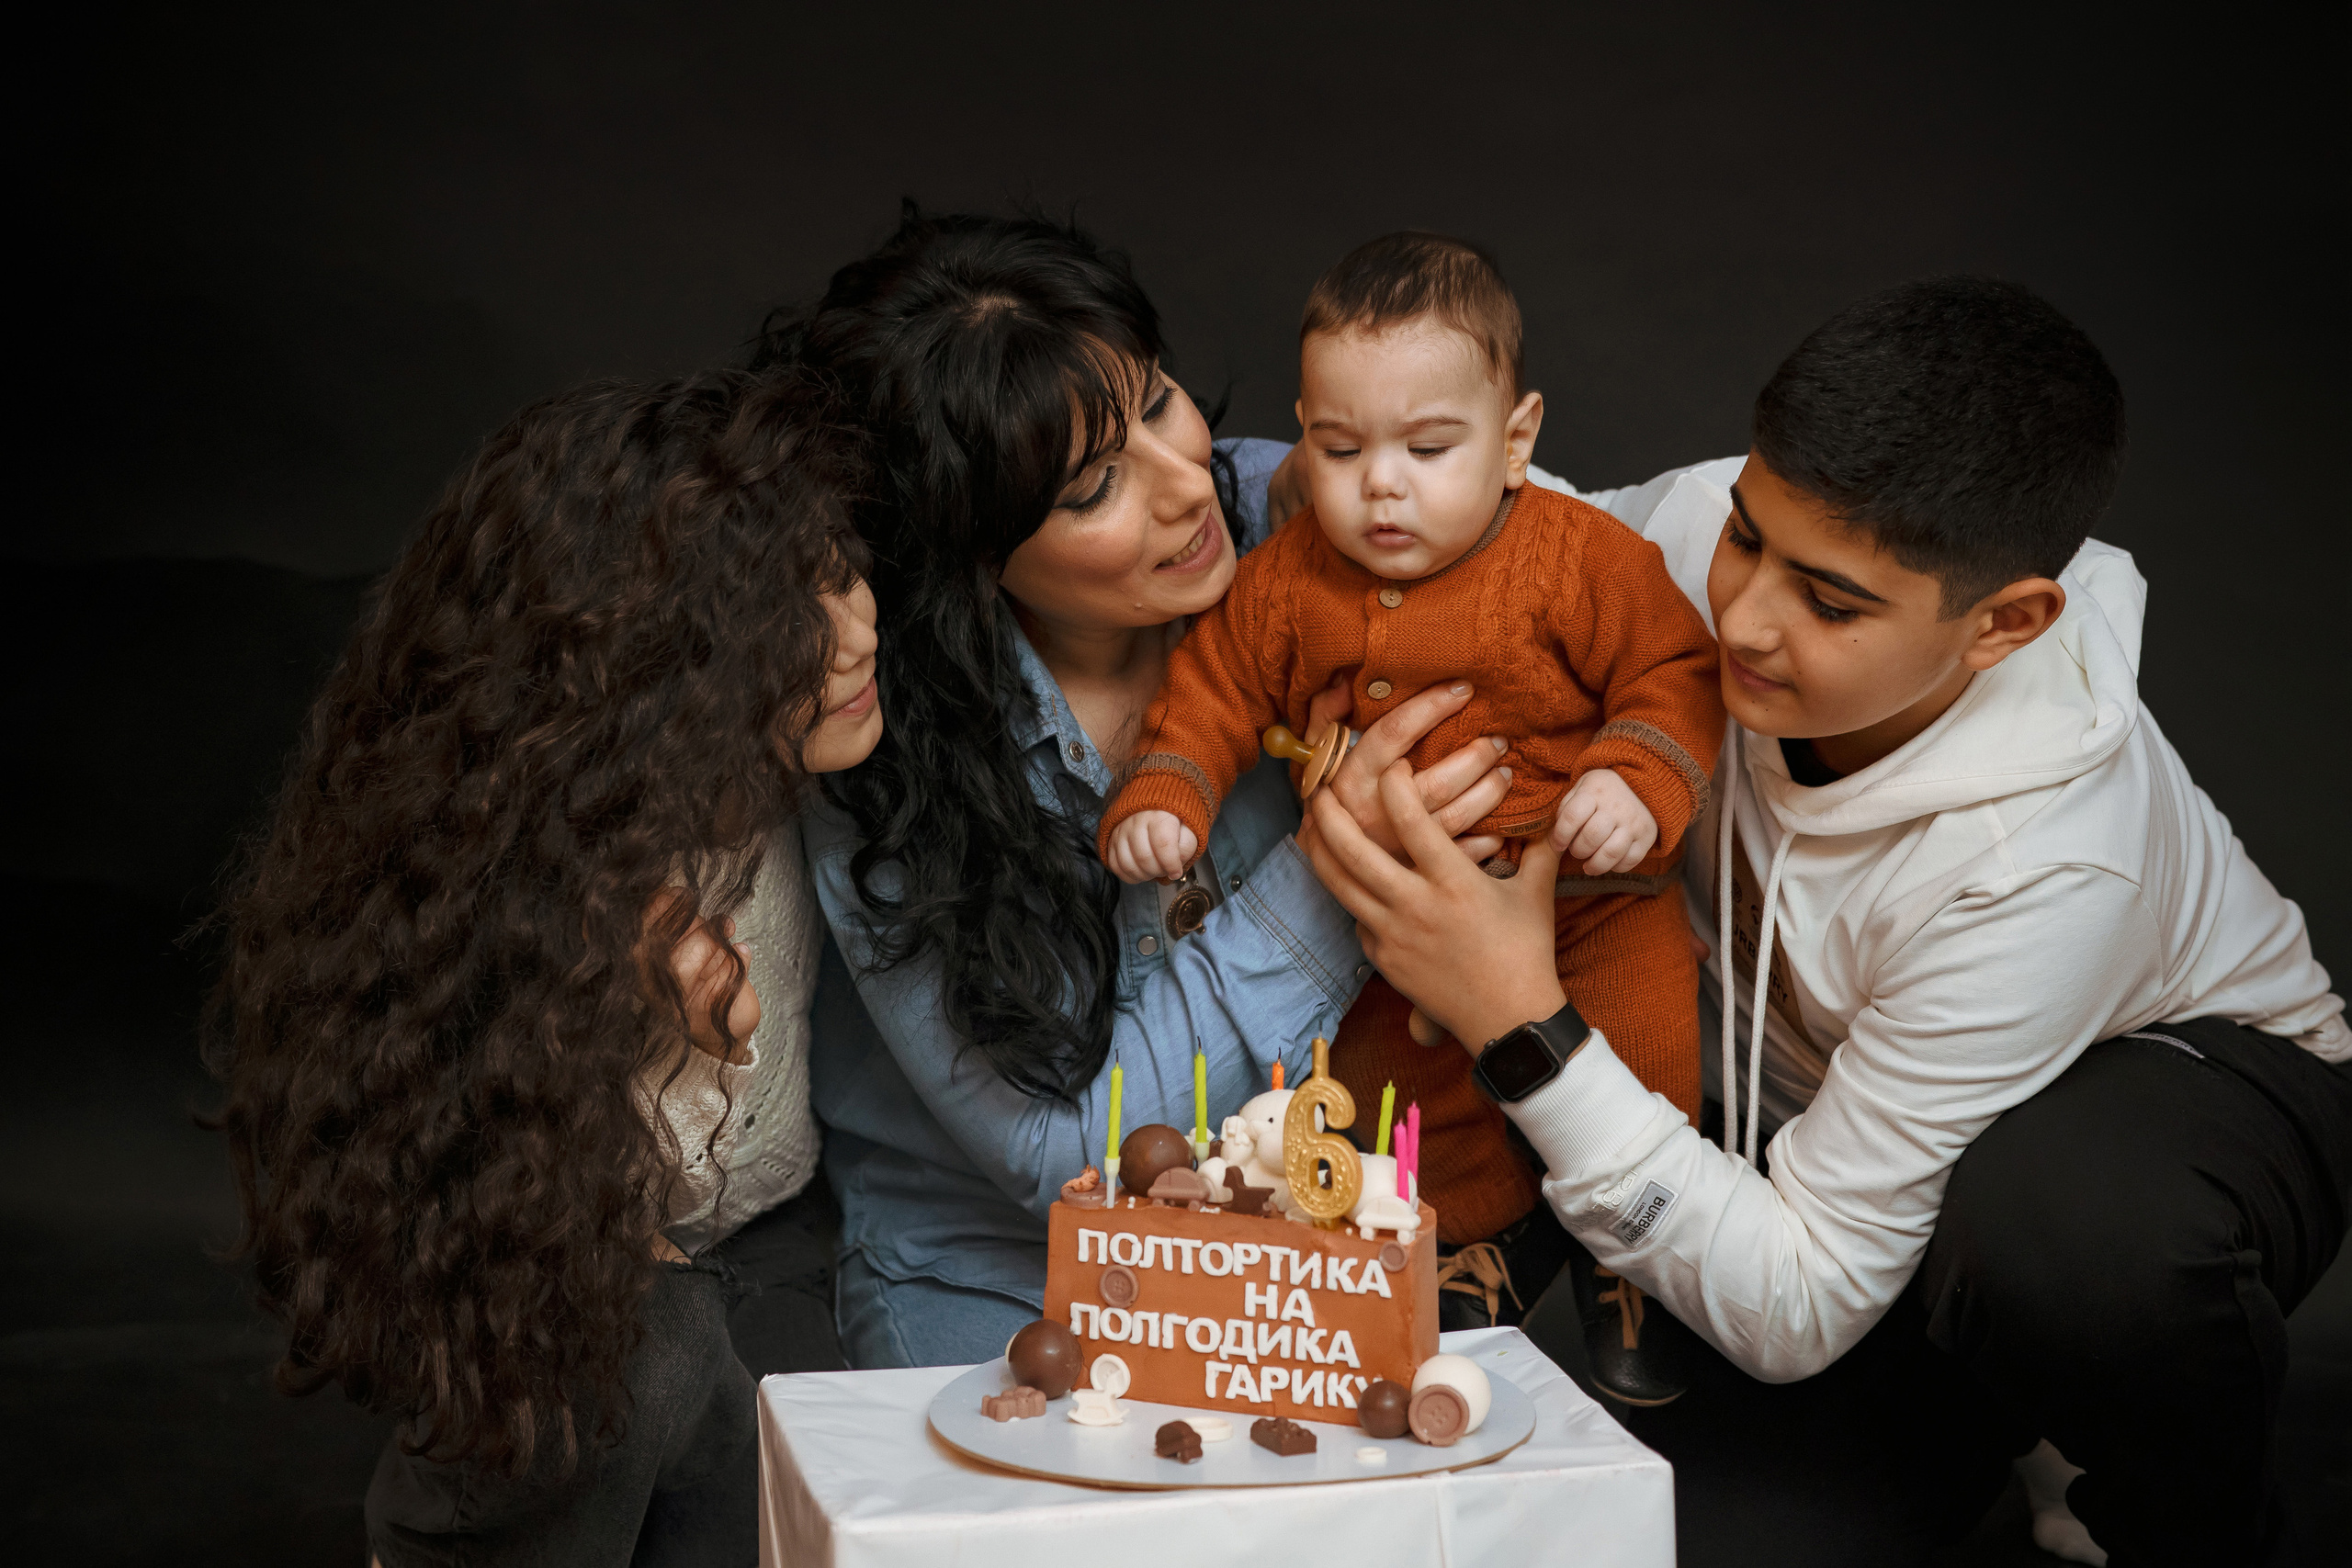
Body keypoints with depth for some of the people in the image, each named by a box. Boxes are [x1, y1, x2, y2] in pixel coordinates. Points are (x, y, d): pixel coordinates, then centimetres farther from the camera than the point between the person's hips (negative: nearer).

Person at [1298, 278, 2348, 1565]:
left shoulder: (2036, 869, -39)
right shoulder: (1701, 534, -26)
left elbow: (1798, 1309, -32)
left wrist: (1523, 1027, -42)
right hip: (1844, 1075, 5)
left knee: (2062, 1237, -38)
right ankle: (1929, 1438, 14)